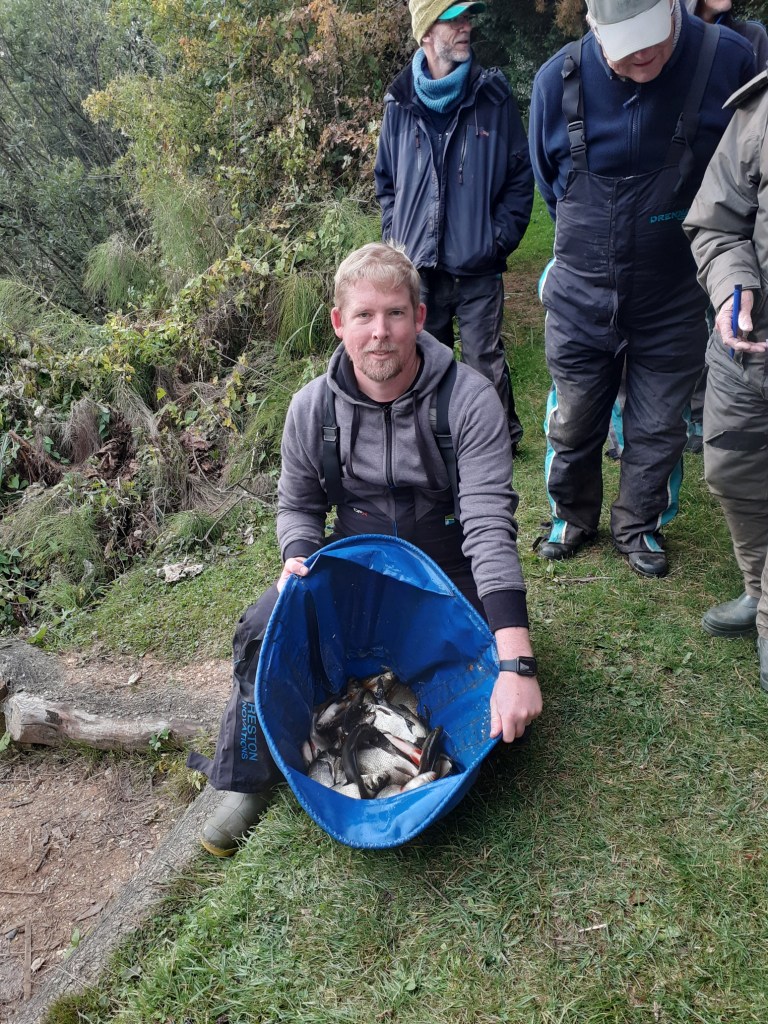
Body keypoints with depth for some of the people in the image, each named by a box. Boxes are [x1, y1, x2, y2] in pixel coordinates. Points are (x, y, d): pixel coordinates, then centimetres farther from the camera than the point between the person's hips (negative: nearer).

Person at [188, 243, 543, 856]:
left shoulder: (468, 399, -23)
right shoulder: (312, 408, -11)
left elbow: (490, 525, -32)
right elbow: (298, 506, 5)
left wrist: (516, 664, -41)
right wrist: (298, 561, -20)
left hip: (448, 569, -2)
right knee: (262, 632, -15)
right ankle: (250, 781, 4)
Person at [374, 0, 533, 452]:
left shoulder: (493, 94, -1)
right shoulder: (400, 102, 5)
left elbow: (520, 175, 2)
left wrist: (501, 237, -7)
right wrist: (396, 236, 5)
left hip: (479, 267, -2)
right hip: (419, 266, 3)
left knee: (486, 363, 4)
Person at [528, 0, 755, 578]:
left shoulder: (729, 60, -15)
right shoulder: (559, 80, -11)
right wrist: (592, 242, 11)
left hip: (674, 302, 0)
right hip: (582, 297, 1)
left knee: (659, 429, 11)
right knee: (573, 425, 13)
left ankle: (639, 527, 34)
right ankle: (574, 519, 37)